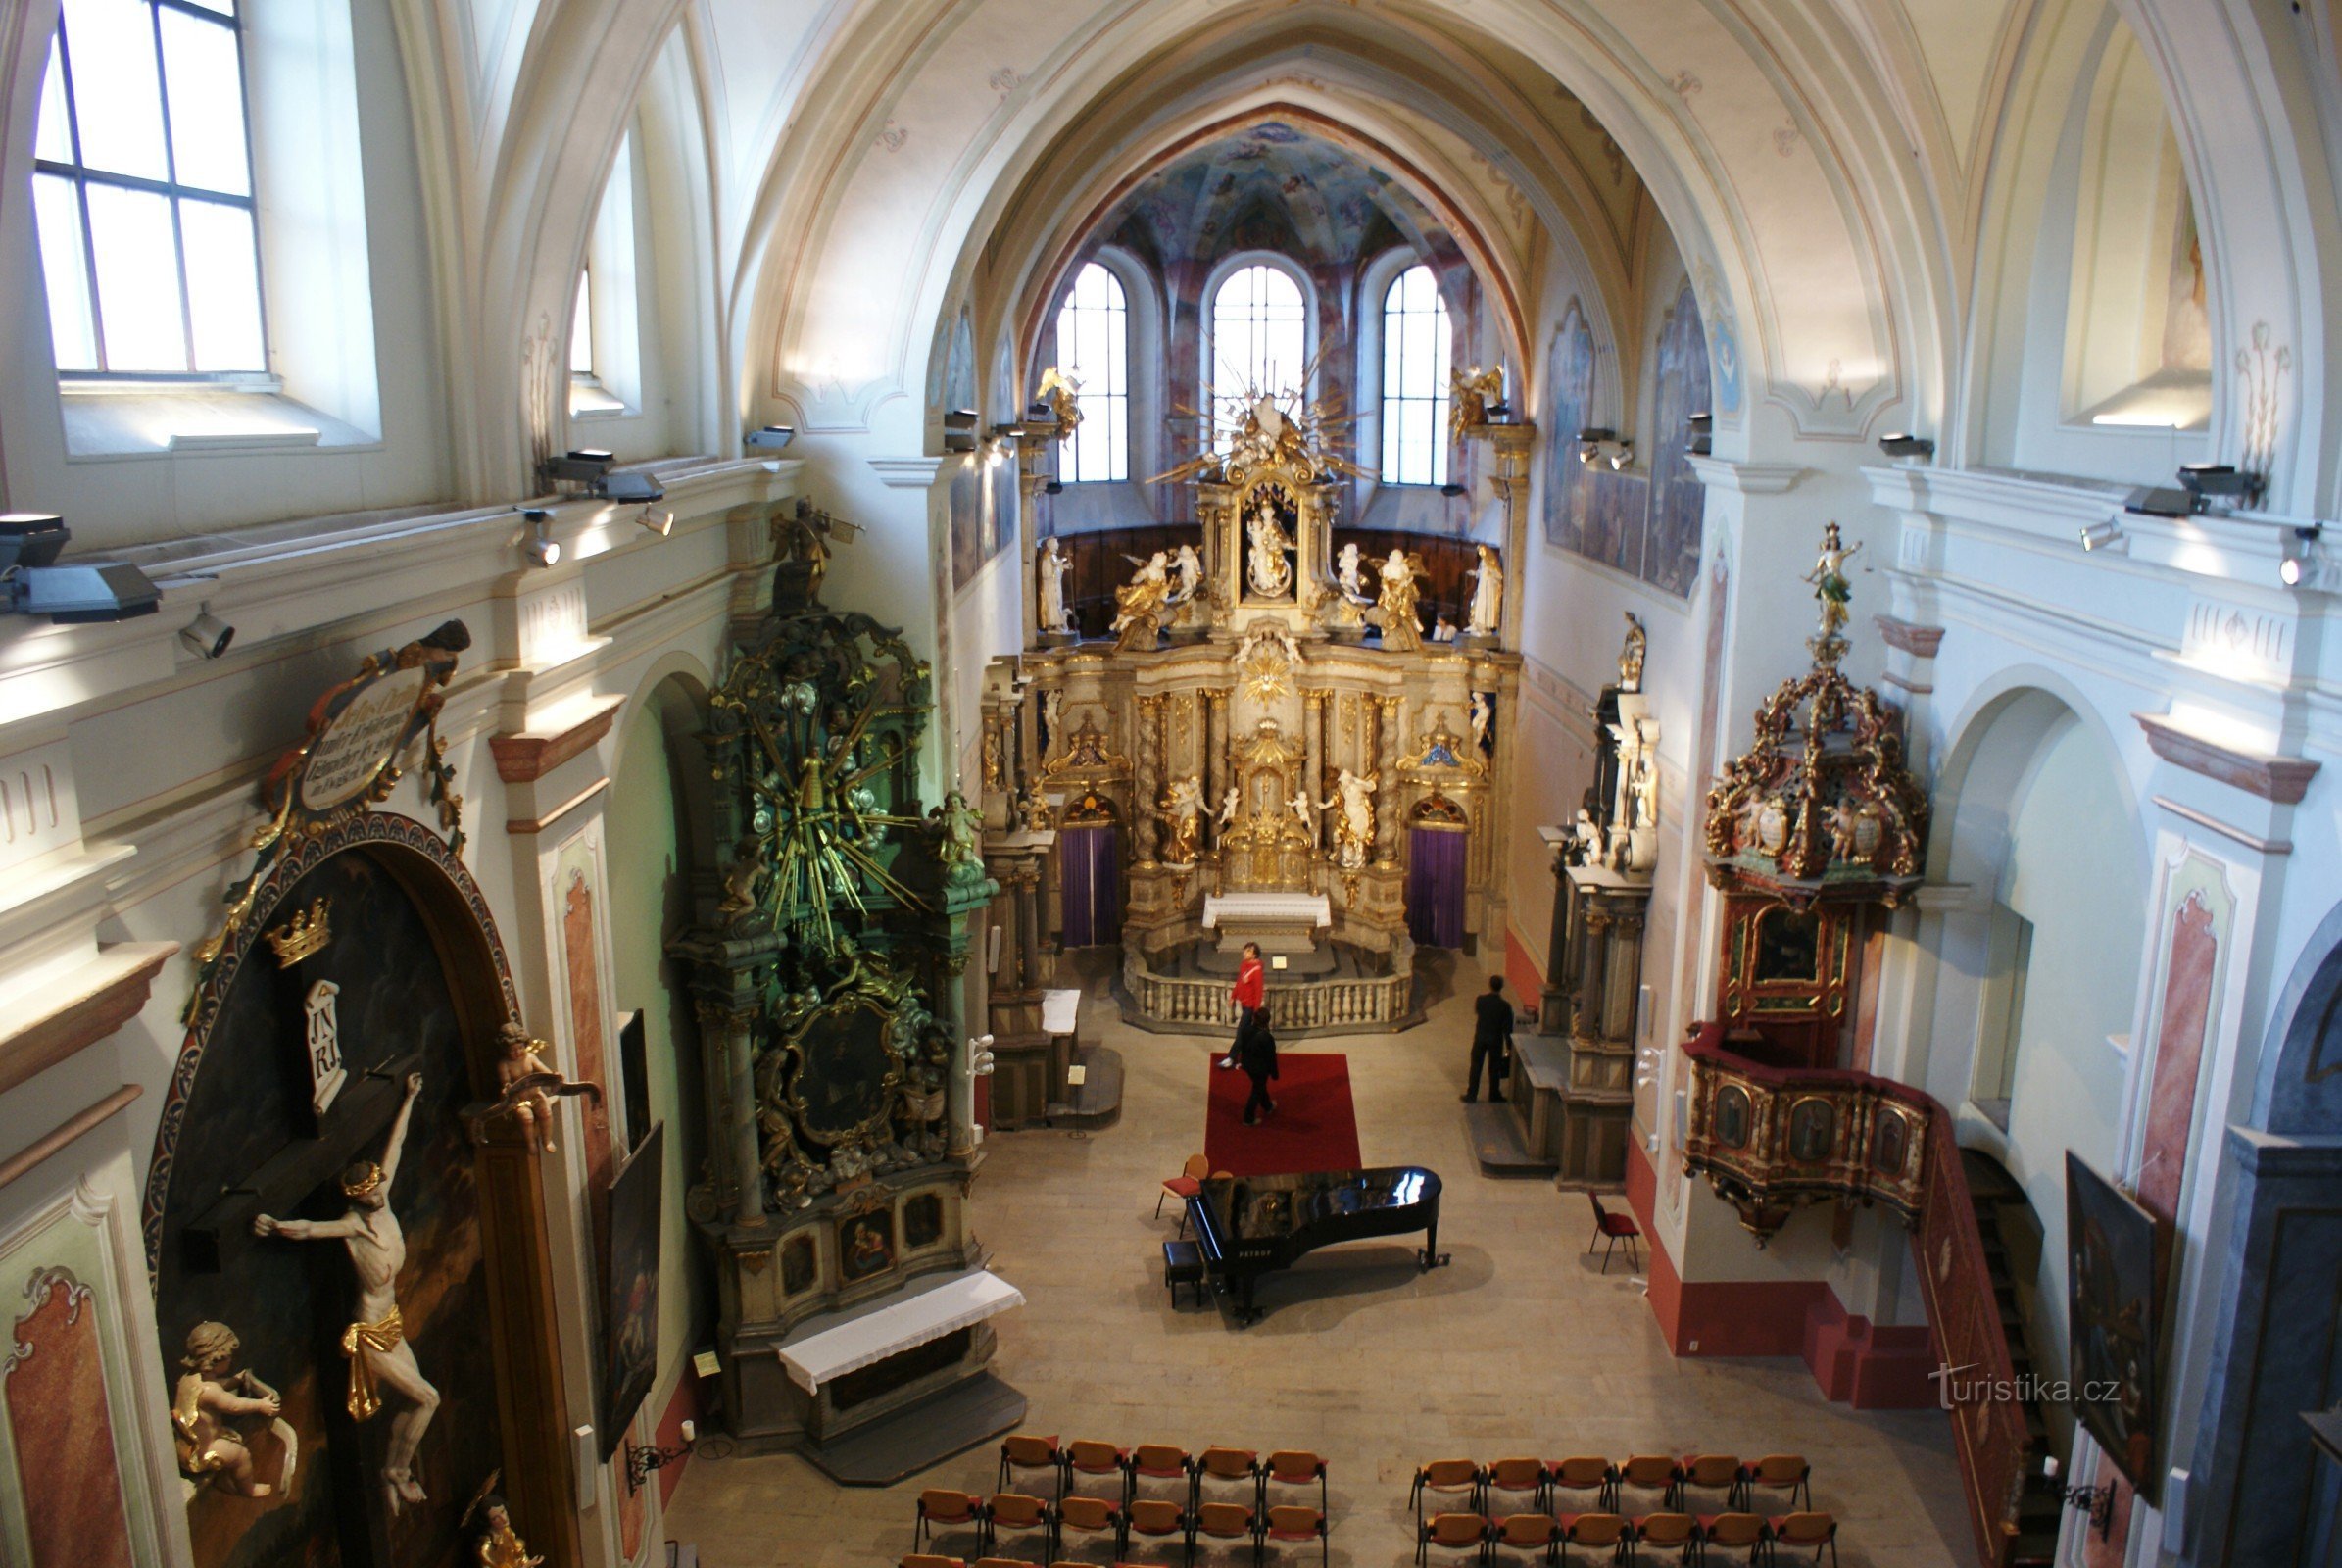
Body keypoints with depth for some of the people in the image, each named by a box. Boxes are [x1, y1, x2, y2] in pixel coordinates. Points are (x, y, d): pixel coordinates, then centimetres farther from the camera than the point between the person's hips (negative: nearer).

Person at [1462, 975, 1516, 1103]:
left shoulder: (1481, 999, -12)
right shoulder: (1505, 1006, -16)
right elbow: (1508, 1028, -10)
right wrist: (1509, 1047, -1)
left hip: (1480, 1037, 1)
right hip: (1496, 1040, -1)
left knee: (1476, 1067, 10)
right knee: (1494, 1068, 14)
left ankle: (1471, 1095, 13)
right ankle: (1494, 1095, 25)